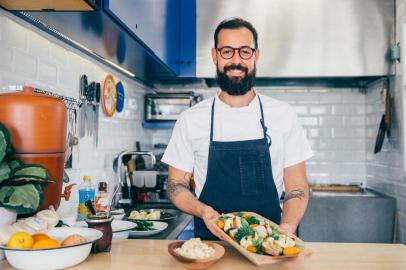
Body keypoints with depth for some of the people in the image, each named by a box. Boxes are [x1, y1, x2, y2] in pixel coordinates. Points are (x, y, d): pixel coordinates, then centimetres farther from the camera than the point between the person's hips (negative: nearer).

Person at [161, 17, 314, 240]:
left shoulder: (283, 115, 3)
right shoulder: (190, 120, 1)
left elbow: (297, 187, 5)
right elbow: (176, 185, 6)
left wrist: (286, 230, -13)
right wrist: (203, 211, -13)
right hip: (209, 244, 0)